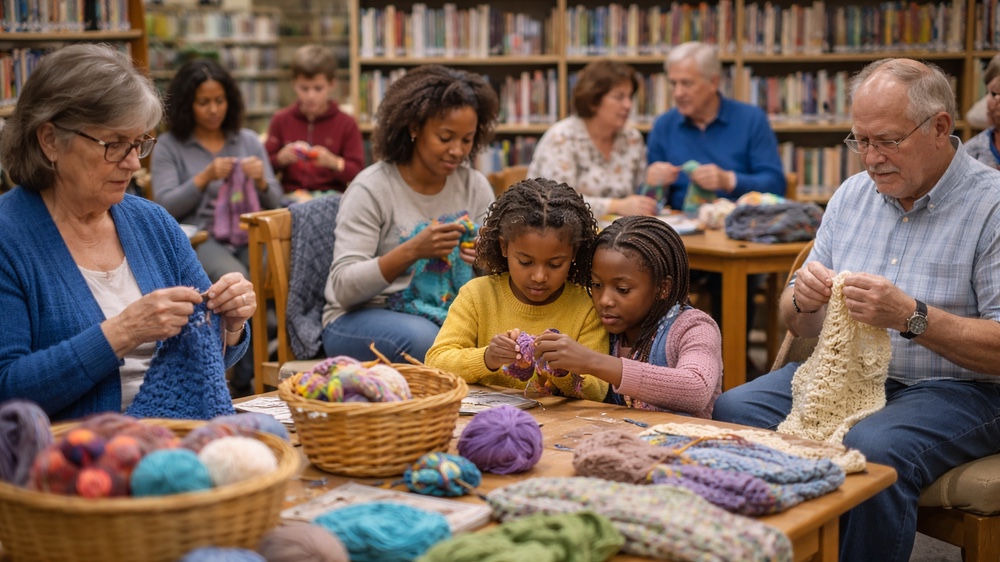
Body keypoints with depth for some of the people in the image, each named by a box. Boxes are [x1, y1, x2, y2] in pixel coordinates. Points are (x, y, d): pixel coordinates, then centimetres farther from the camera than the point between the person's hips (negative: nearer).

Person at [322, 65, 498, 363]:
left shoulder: (475, 186, 5)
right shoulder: (372, 188, -9)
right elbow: (343, 287, -16)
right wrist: (412, 251, -29)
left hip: (444, 313, 4)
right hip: (361, 317, -4)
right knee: (423, 337, -37)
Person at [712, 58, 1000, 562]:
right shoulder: (852, 195, 10)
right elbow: (800, 328, 12)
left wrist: (911, 317, -27)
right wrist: (803, 301, -12)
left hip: (954, 389, -6)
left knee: (871, 450, -36)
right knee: (732, 411, -16)